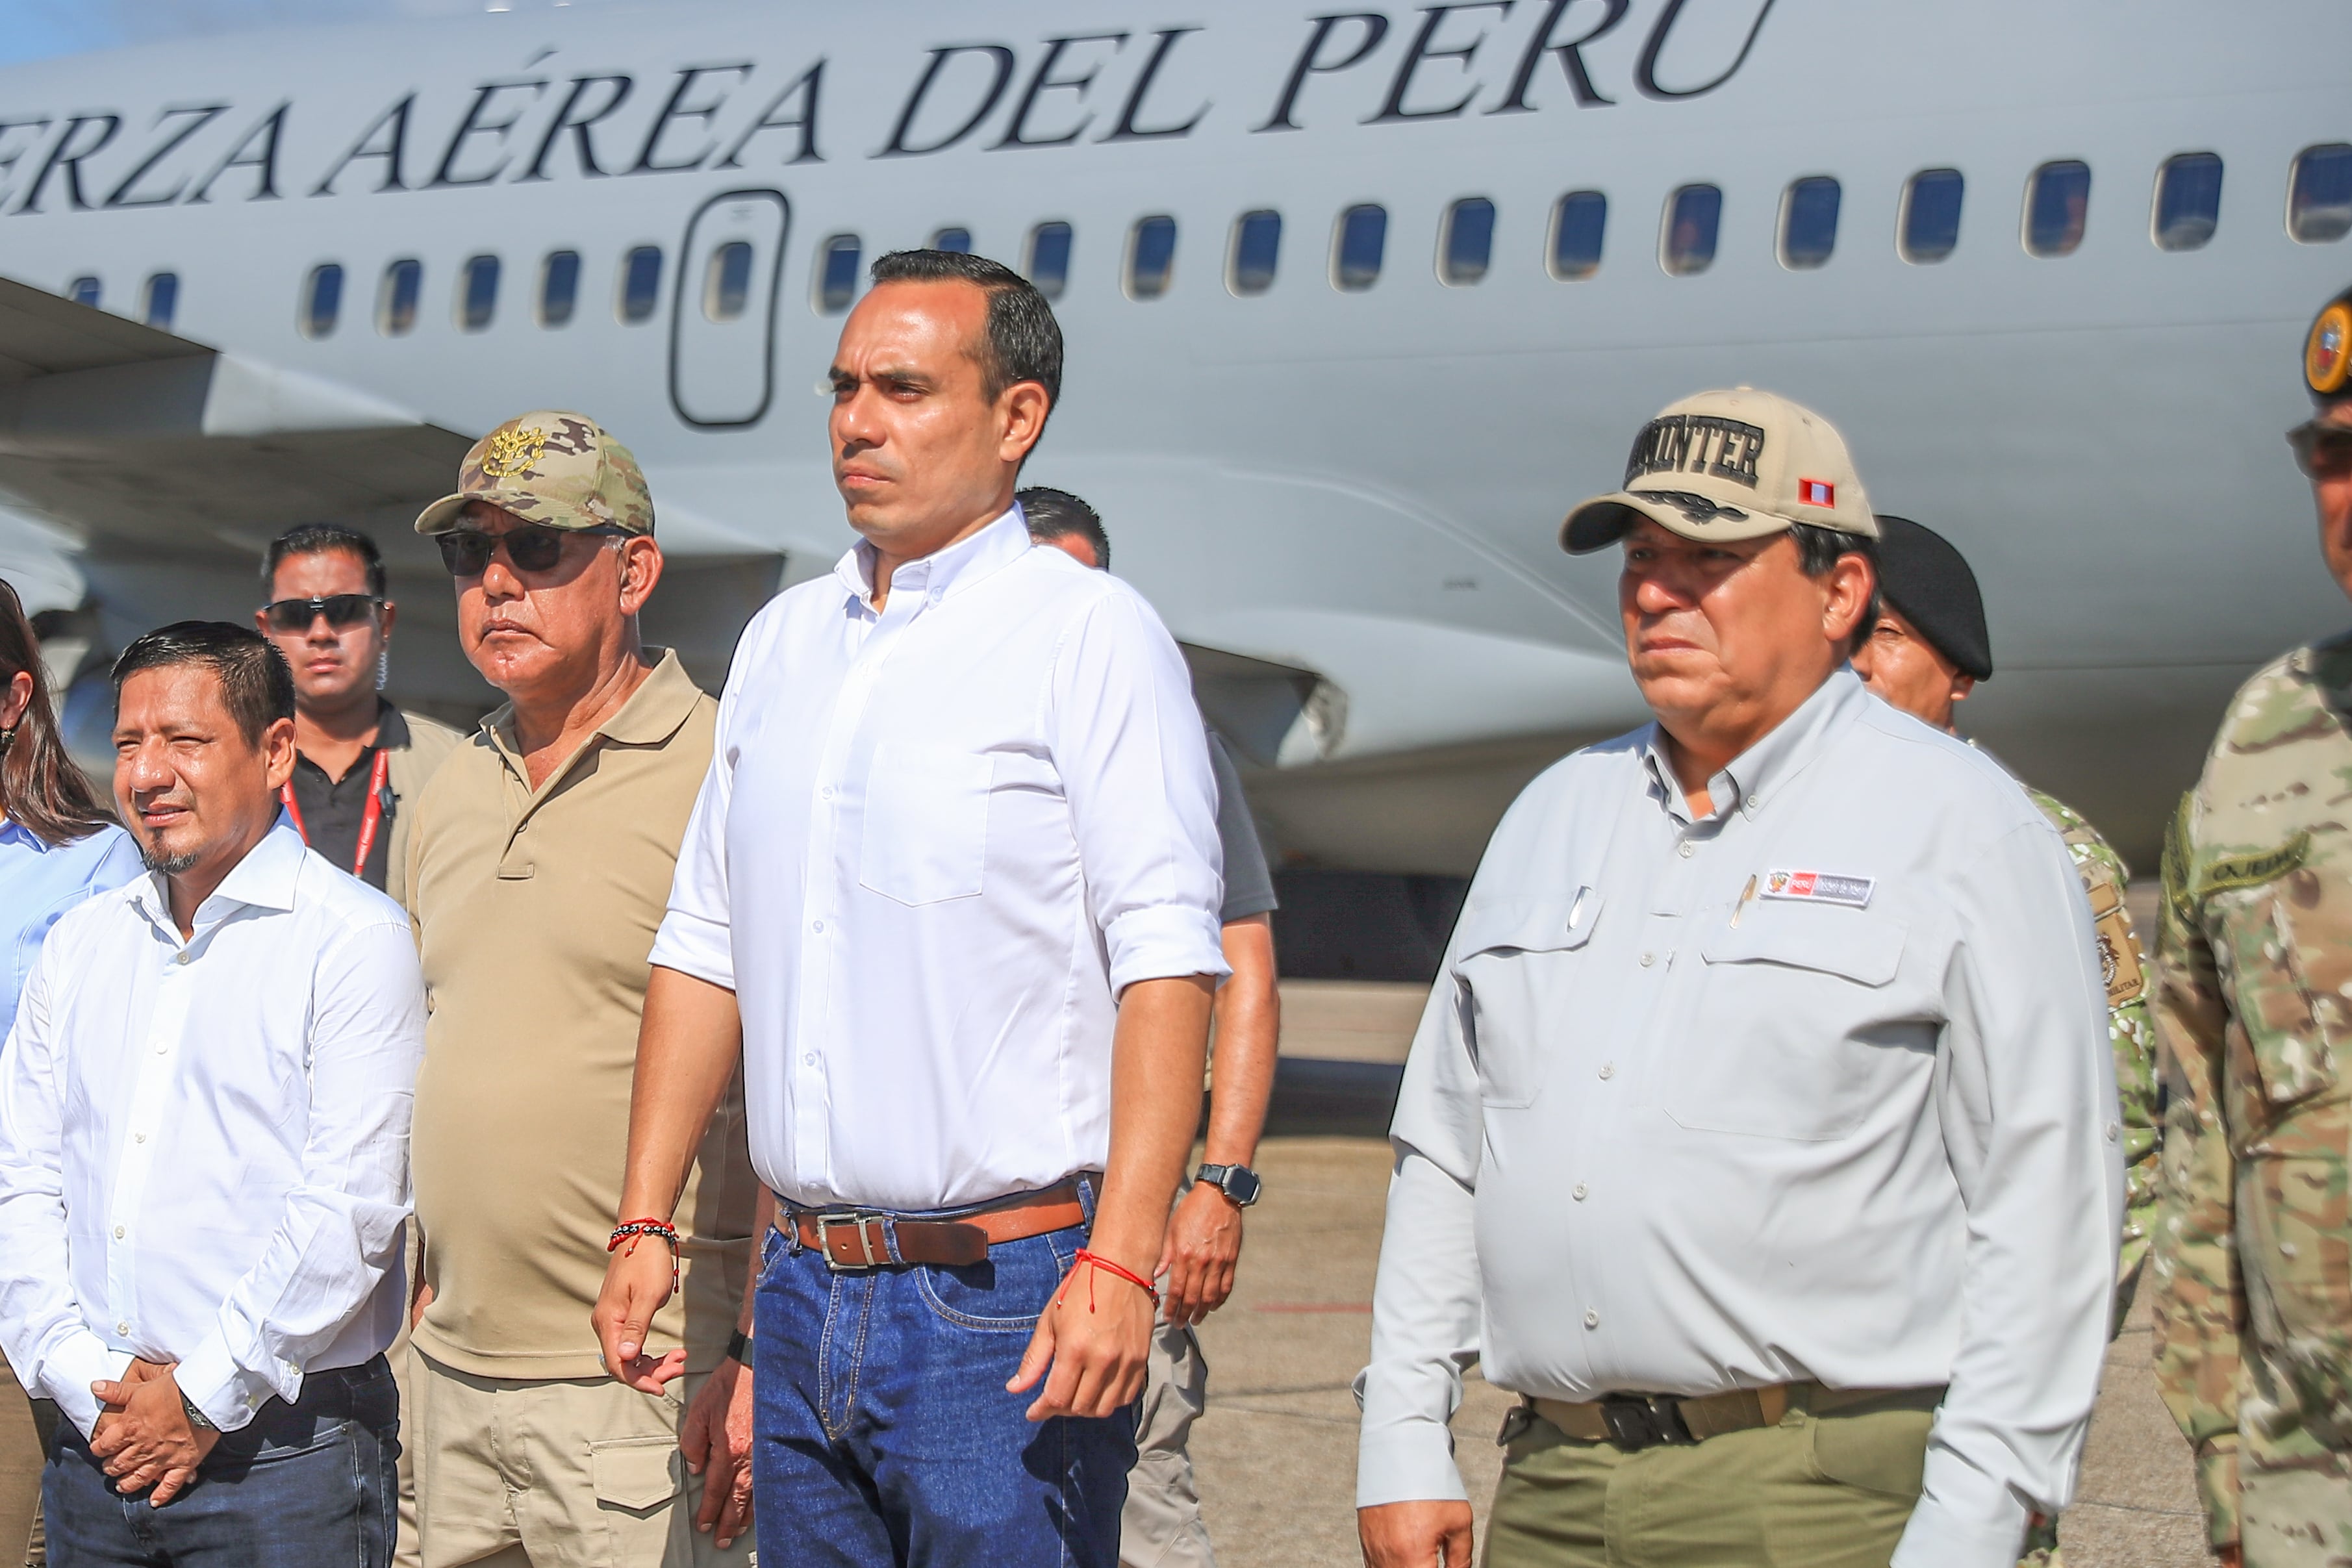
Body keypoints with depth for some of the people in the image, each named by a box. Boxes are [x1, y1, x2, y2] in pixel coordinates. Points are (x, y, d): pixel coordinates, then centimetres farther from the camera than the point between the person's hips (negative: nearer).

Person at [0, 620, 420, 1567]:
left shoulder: (356, 940, -5)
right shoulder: (81, 944, 13)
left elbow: (349, 1209, -13)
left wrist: (205, 1400, -12)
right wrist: (85, 1379, -5)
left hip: (280, 1445, -5)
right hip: (93, 1447, 5)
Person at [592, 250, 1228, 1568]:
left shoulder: (1090, 634, -5)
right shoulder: (784, 639, 15)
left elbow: (1169, 961, -13)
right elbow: (706, 946, 18)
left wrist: (1121, 1263, -21)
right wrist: (646, 1220, 12)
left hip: (1004, 1301, -6)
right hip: (807, 1297, 6)